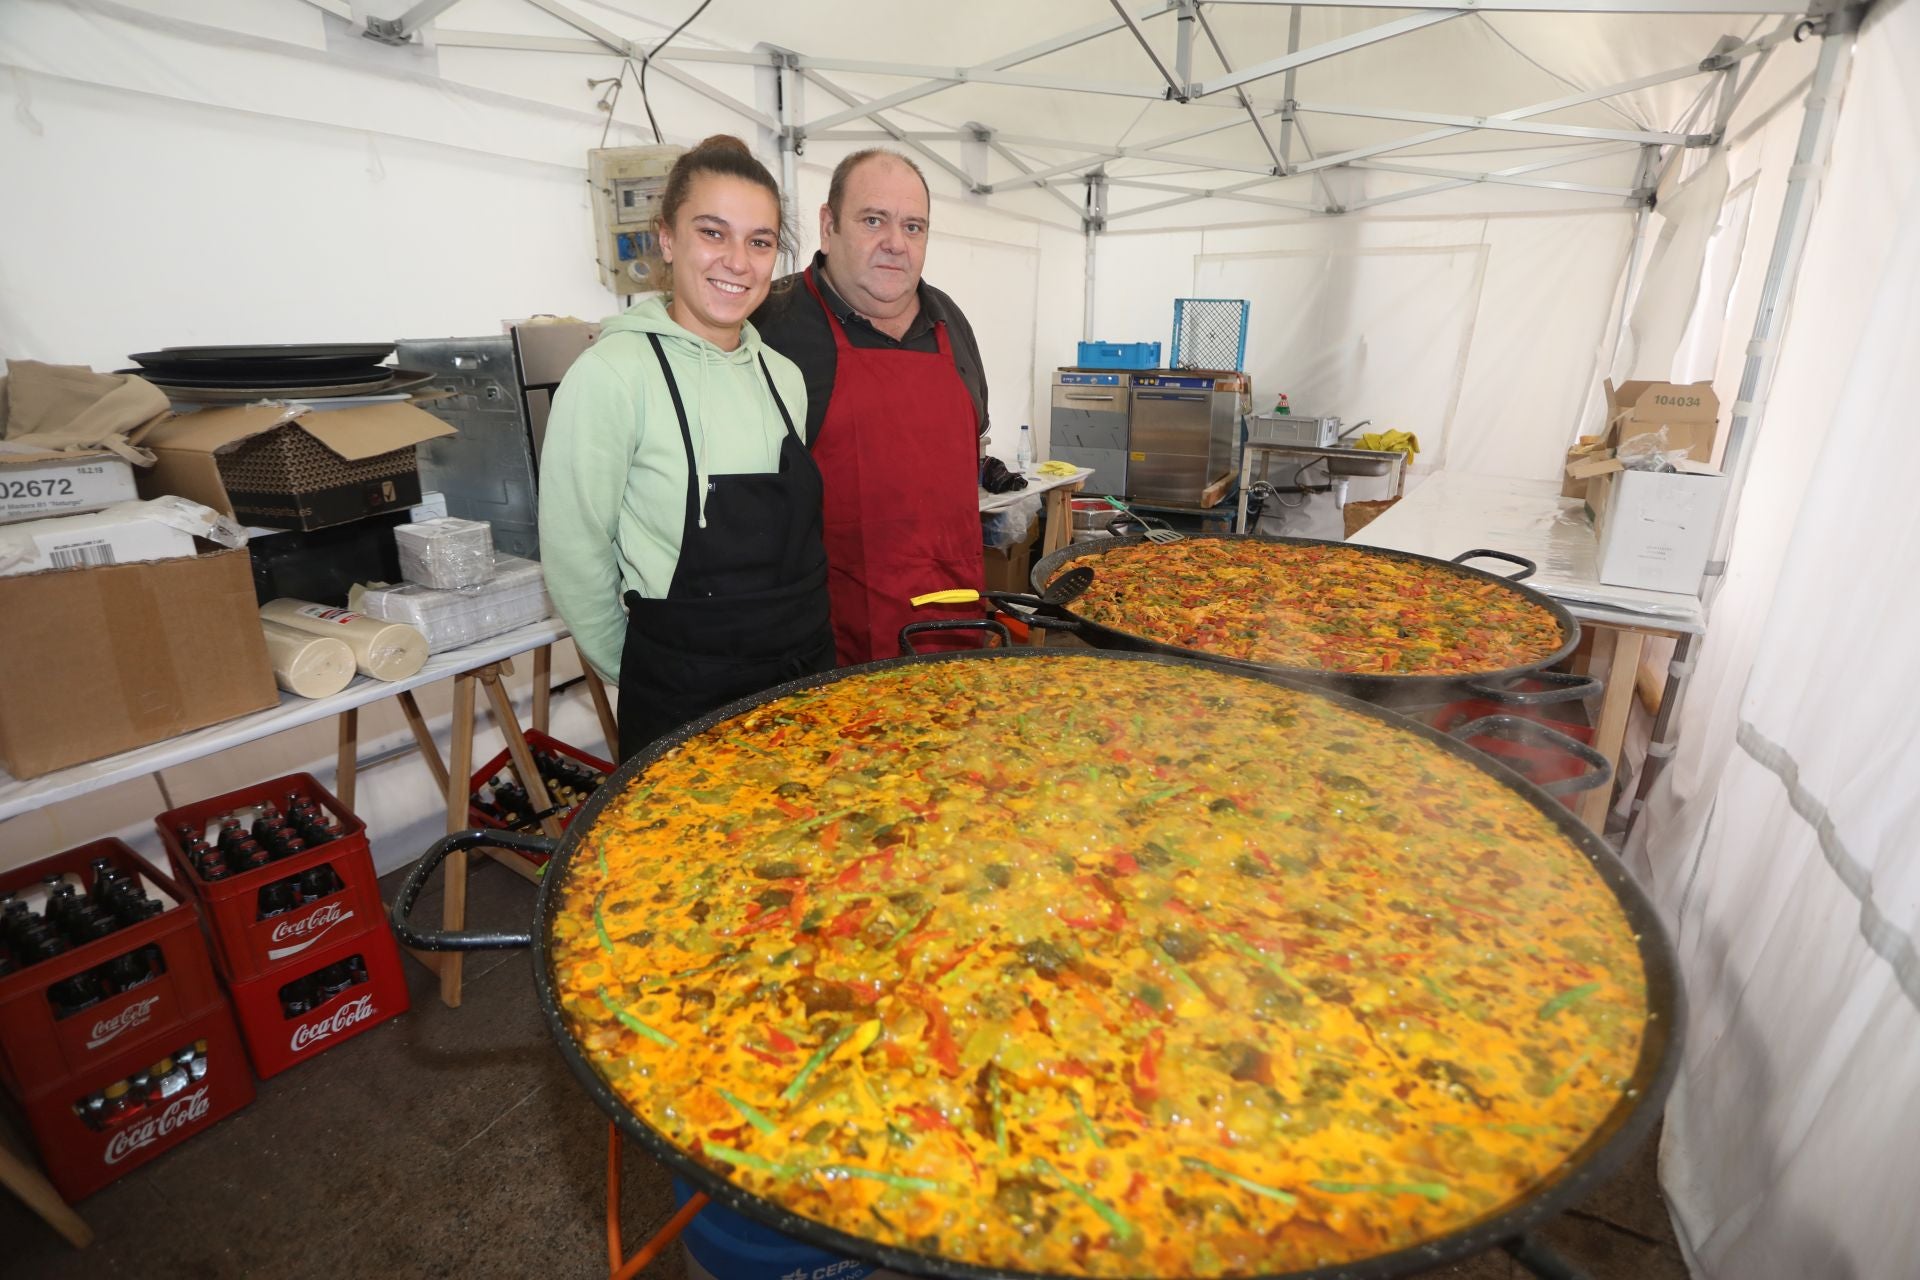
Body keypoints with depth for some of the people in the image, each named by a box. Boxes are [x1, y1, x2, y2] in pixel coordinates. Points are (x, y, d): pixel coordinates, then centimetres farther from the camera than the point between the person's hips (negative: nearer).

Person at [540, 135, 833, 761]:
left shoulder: (784, 375, 5)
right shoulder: (613, 373, -14)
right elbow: (574, 556, -10)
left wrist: (800, 634, 13)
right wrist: (640, 669, 0)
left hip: (807, 673, 6)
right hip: (684, 695, -5)